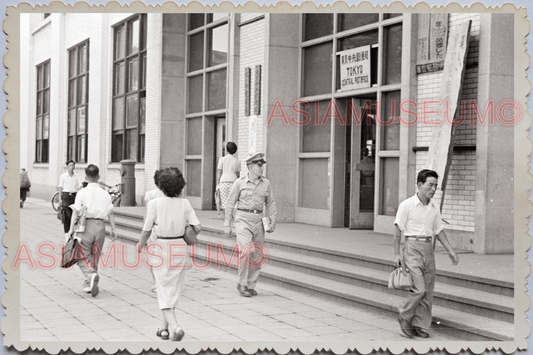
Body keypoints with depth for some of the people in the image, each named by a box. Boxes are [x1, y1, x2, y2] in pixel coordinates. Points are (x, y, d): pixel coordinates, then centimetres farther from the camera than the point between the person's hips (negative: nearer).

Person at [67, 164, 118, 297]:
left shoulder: (82, 192, -4)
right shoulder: (105, 193, 5)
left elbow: (76, 212, -7)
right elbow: (110, 213, 4)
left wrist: (71, 228, -5)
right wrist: (113, 229, 9)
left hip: (86, 225, -3)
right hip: (100, 226, 3)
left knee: (83, 256, 2)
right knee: (95, 256, 15)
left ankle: (91, 275, -25)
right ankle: (88, 284, 22)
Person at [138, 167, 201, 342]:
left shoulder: (154, 203, -11)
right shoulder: (185, 204, -3)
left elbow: (147, 230, -6)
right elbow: (197, 227, -6)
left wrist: (142, 245, 14)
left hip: (160, 248, -3)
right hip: (179, 248, 3)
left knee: (164, 290, 3)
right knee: (174, 289, 16)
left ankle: (175, 327, -12)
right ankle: (165, 327, 25)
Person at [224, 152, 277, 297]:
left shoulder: (266, 183, 5)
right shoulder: (239, 183, -4)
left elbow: (270, 203, 15)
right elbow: (230, 203, 1)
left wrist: (273, 220, 2)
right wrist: (227, 224, 1)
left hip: (258, 220, 4)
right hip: (243, 219, -4)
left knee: (258, 255, 7)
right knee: (246, 251, -18)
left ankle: (251, 285, 22)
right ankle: (242, 284, -2)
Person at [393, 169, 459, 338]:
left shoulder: (435, 207, 8)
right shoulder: (407, 205, -9)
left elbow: (439, 231, 17)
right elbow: (398, 231, -5)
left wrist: (450, 251, 12)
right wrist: (396, 254, -8)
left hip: (429, 249, 6)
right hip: (412, 248, -6)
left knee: (428, 292, 6)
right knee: (419, 289, -14)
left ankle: (421, 326, 17)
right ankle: (404, 316, 10)